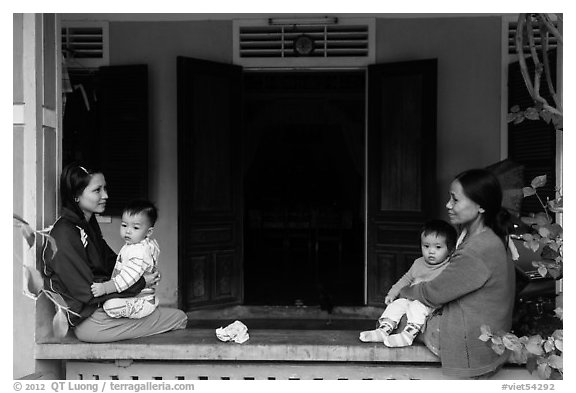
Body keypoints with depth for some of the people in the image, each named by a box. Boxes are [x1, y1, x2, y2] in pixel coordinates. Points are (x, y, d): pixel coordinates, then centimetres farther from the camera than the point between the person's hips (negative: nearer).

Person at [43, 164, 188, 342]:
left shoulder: (88, 224, 11)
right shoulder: (64, 235, -21)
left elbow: (111, 261, 18)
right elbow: (88, 291, -22)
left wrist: (144, 274, -2)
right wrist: (140, 284, -18)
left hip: (102, 307, 10)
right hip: (89, 322, -10)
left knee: (178, 316, 13)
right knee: (179, 318, -5)